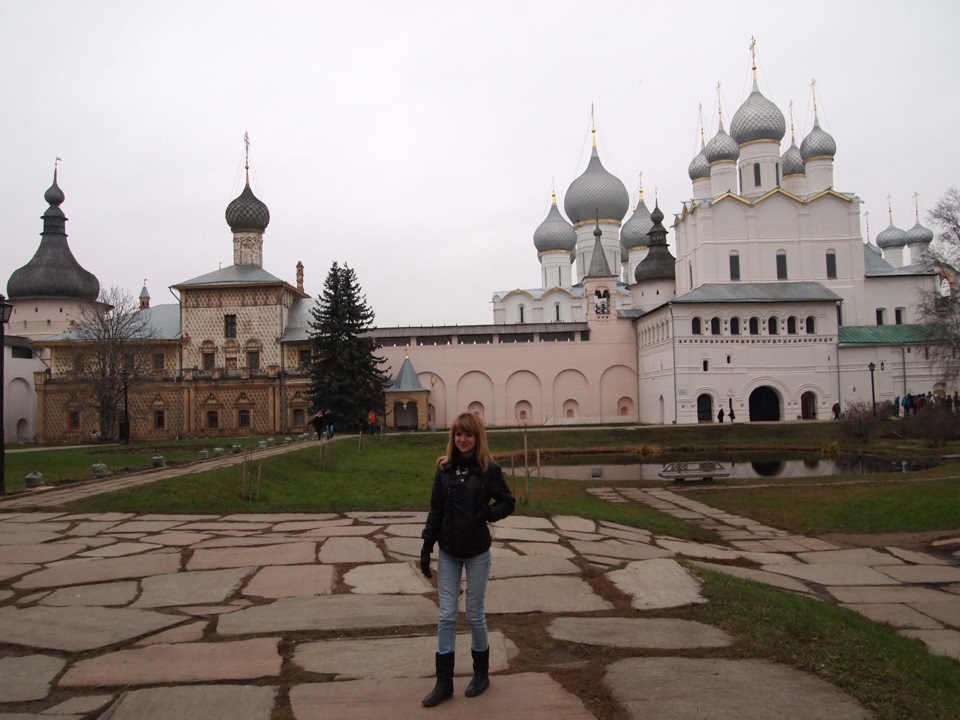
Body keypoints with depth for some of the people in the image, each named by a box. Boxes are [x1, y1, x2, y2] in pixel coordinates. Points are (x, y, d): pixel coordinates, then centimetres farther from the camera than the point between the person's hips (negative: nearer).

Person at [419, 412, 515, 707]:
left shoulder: (489, 469, -9)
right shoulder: (444, 468, 0)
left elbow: (508, 503, -3)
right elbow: (435, 510, 3)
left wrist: (485, 514, -22)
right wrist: (426, 547, 0)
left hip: (477, 552, -3)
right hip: (448, 552, 3)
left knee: (474, 614, 8)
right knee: (446, 616, 6)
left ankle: (481, 673, 29)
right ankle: (443, 682, 14)